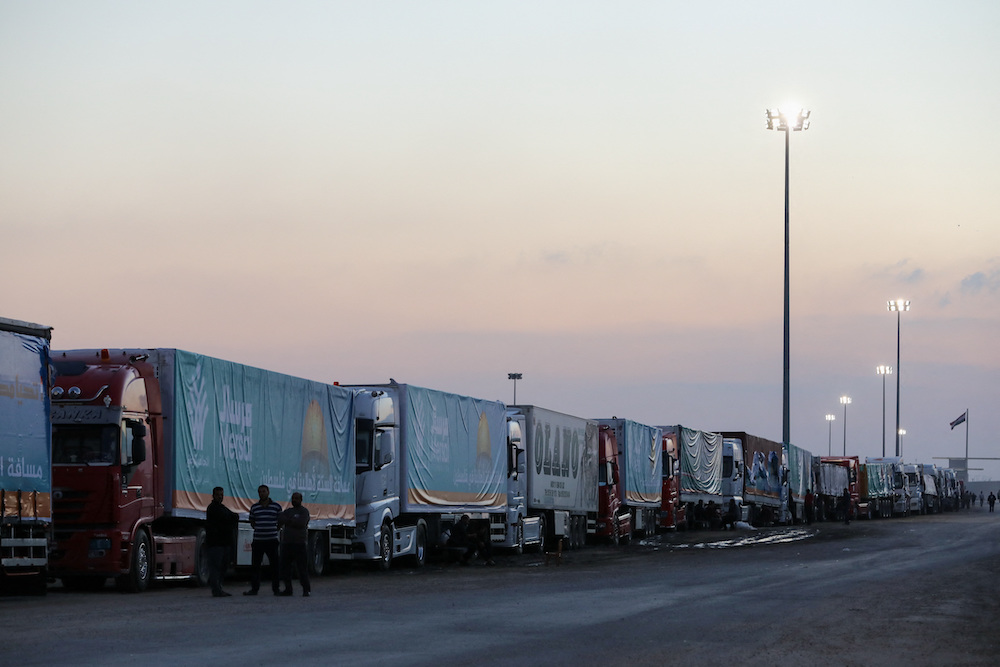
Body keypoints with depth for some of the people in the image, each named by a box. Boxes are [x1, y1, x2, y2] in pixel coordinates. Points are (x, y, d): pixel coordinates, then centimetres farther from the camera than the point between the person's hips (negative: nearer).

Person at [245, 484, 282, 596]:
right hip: (258, 540, 2)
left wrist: (273, 531, 2)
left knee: (275, 565, 0)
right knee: (255, 565, 1)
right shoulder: (254, 507, 9)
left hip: (272, 540, -2)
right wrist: (259, 529, 5)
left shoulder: (276, 506, 3)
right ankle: (254, 588, 6)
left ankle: (276, 589, 8)